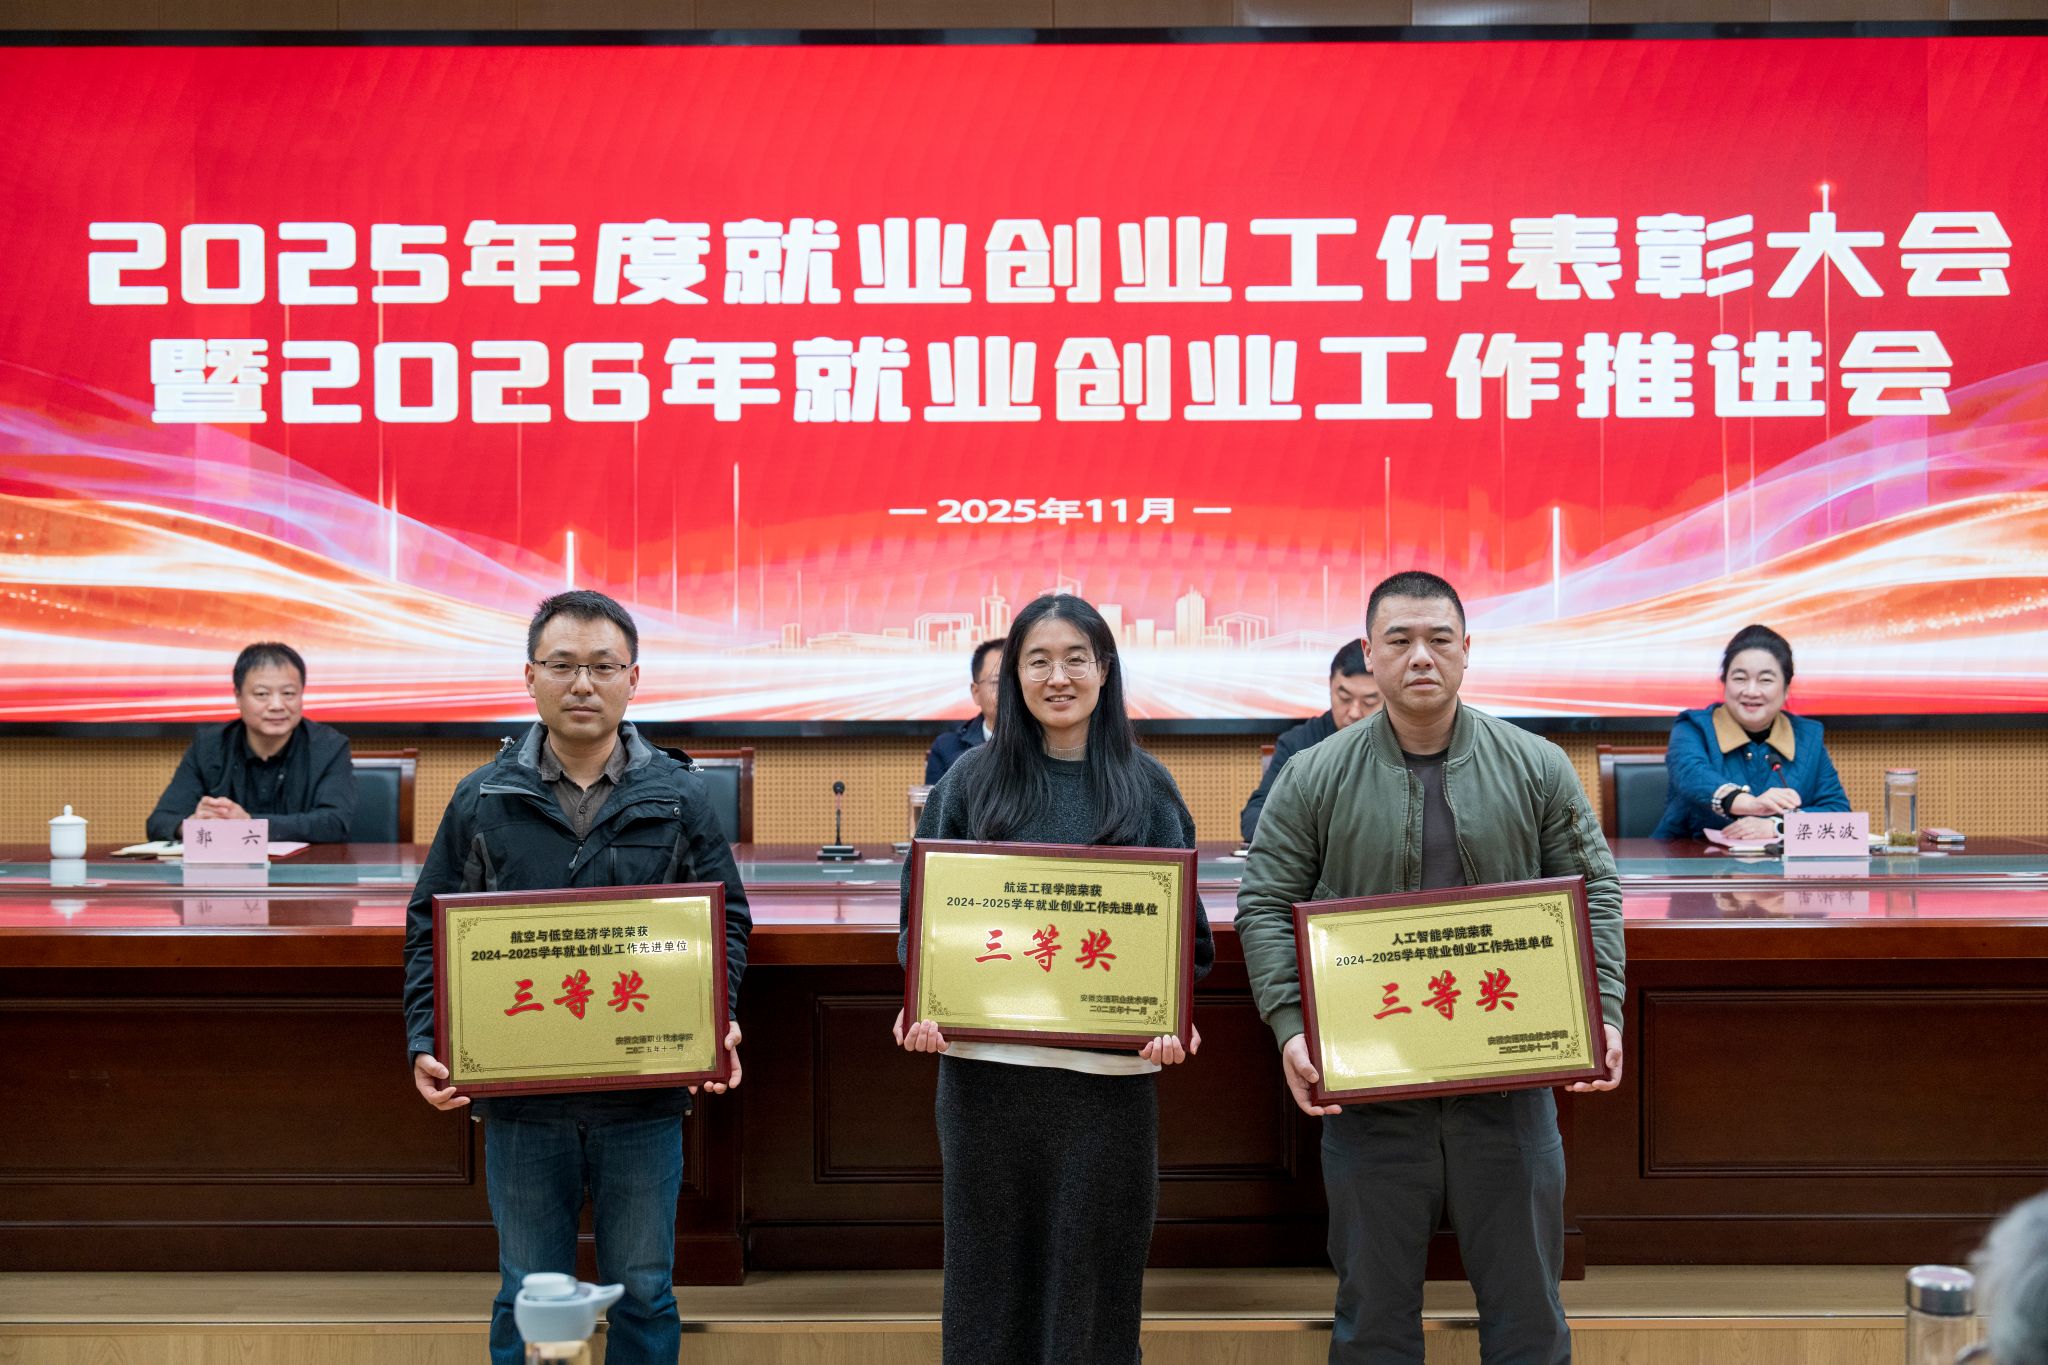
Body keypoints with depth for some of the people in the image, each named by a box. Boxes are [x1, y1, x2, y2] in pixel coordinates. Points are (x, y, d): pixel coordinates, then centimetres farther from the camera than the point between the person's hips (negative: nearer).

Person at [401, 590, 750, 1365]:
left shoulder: (680, 798, 2)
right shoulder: (482, 800, 2)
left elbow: (725, 921, 5)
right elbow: (430, 930, 5)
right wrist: (426, 1044, -8)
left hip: (645, 1095, 0)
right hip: (518, 1095, 0)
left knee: (645, 1294, 9)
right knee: (529, 1299, 10)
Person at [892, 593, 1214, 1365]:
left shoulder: (1146, 787, 7)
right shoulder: (973, 780, 7)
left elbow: (1182, 921, 5)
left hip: (1109, 1068, 0)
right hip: (986, 1061, 1)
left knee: (1093, 1271, 4)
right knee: (989, 1268, 7)